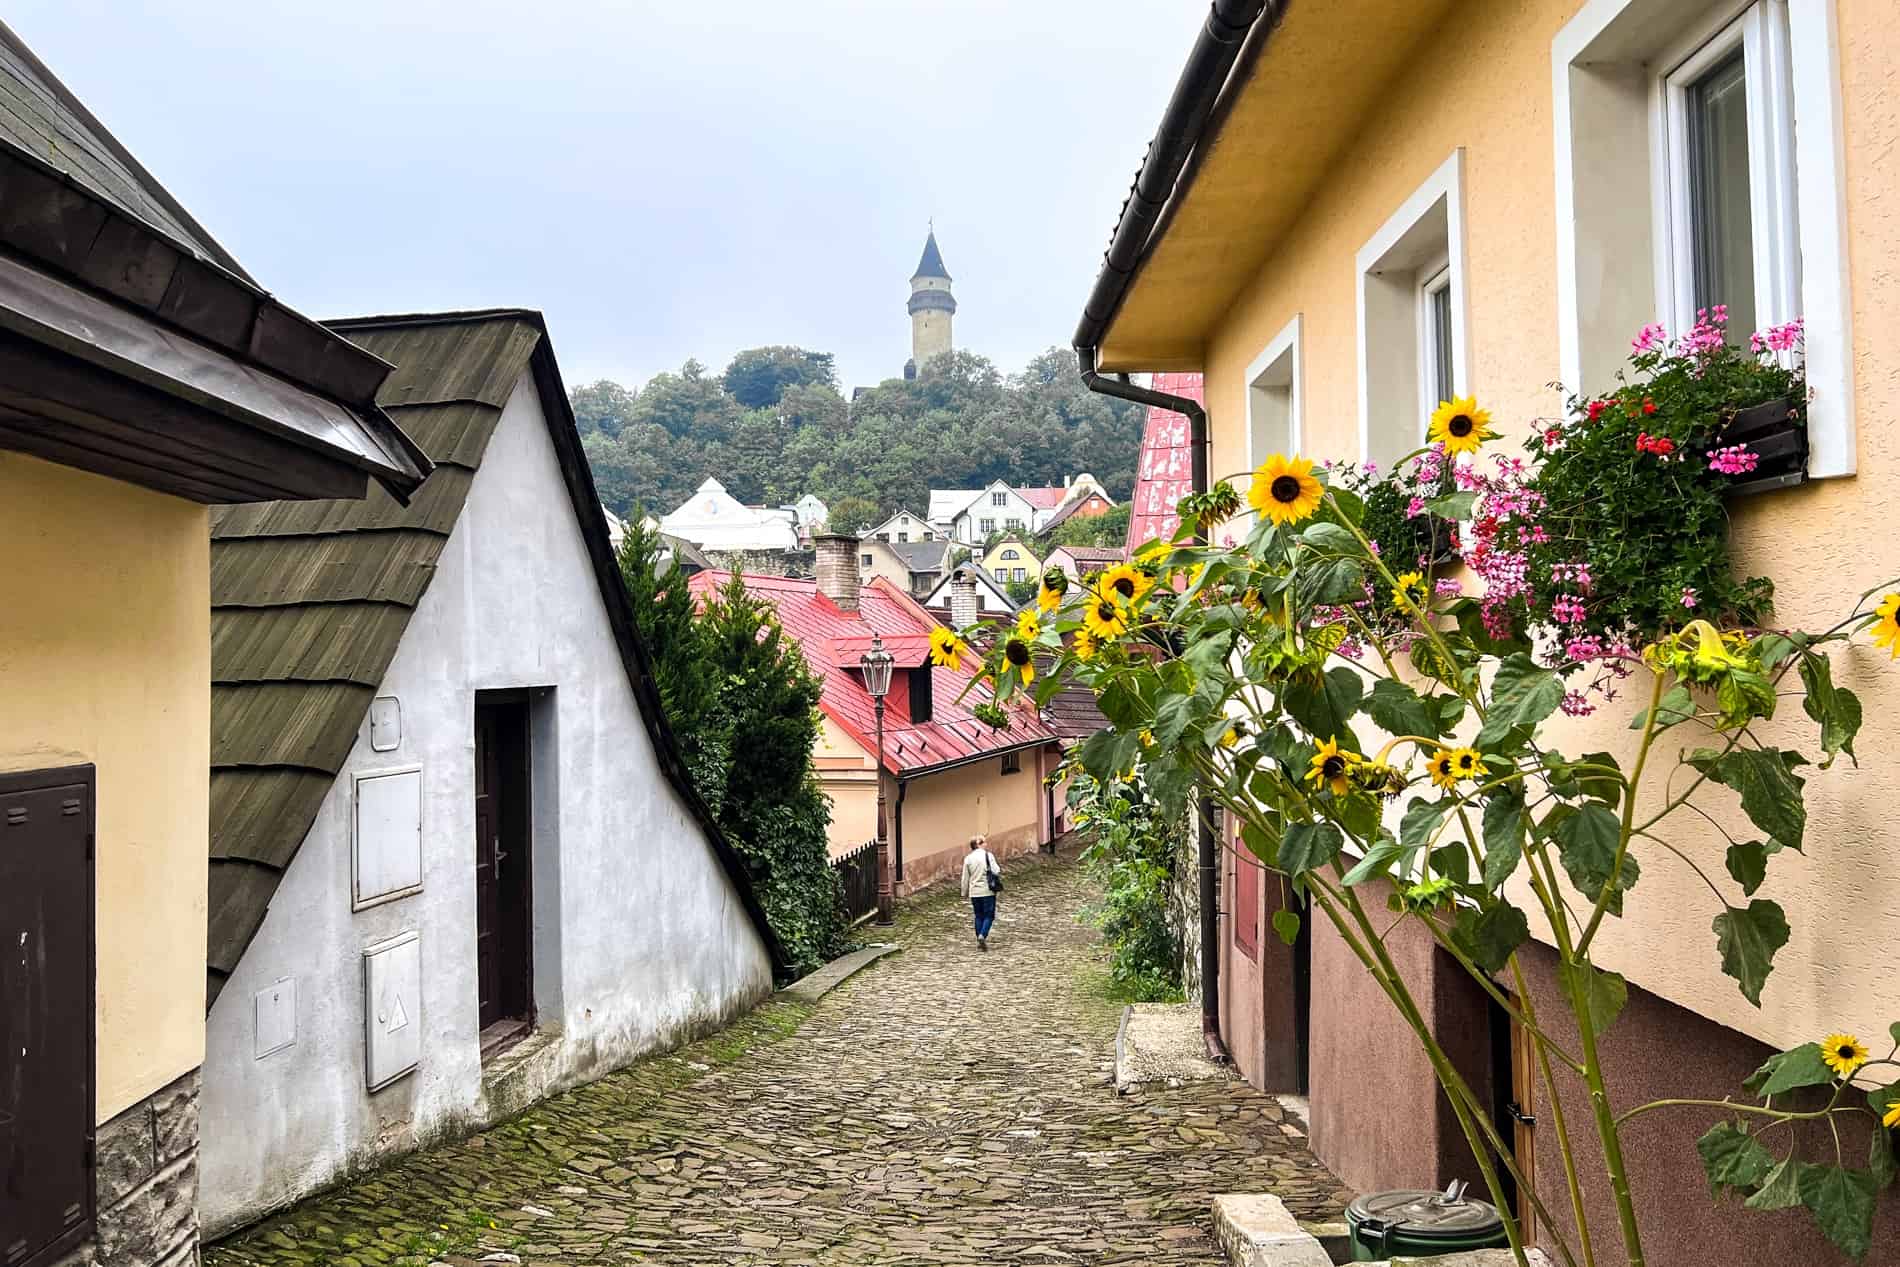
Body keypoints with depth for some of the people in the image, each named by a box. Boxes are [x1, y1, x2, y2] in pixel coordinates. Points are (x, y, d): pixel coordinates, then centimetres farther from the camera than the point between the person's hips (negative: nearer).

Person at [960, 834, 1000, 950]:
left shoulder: (968, 858, 2)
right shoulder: (988, 856, -8)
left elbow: (965, 878, 6)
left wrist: (965, 893, 16)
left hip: (974, 892, 3)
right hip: (988, 891, -3)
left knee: (979, 916, 14)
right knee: (989, 915, 4)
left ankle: (980, 940, 14)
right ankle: (983, 935, -16)